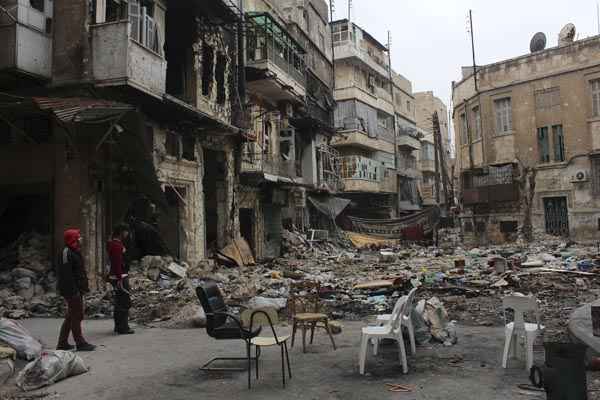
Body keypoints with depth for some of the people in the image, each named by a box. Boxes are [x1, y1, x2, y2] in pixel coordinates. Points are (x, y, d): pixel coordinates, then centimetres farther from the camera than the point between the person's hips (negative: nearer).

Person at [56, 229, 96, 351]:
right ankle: (80, 343, 4)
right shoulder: (66, 253, -16)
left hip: (77, 290, 11)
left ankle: (62, 343, 24)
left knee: (71, 317, 16)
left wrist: (85, 287, 20)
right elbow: (66, 274, -21)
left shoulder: (75, 252, 16)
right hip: (72, 290, -11)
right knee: (76, 316, -4)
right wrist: (73, 290, -24)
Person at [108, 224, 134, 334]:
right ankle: (123, 328, -3)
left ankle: (118, 326, 24)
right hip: (120, 277, -11)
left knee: (119, 302, 16)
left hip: (118, 277, 11)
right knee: (125, 302, -6)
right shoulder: (117, 245, -17)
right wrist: (120, 279, -25)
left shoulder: (114, 243, 15)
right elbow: (117, 263, -24)